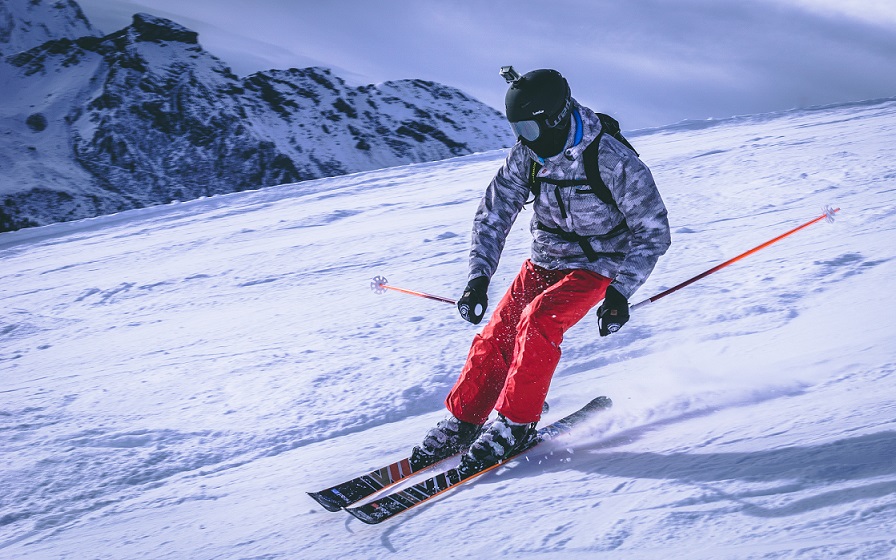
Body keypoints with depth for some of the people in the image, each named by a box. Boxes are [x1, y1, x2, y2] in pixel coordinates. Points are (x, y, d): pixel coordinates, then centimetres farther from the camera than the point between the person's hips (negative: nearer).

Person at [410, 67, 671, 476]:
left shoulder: (613, 161, -24)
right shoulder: (527, 154, -9)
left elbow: (652, 232, -16)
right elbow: (494, 213, -2)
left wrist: (620, 292, -24)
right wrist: (478, 277, -13)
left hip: (594, 266, -5)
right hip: (543, 261, 5)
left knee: (537, 322, -27)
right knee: (498, 335, -7)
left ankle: (516, 425, -12)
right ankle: (461, 422, 8)